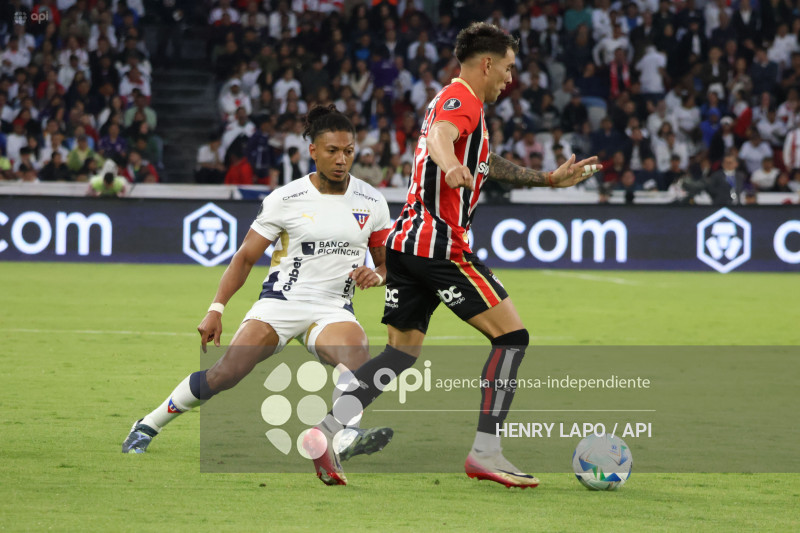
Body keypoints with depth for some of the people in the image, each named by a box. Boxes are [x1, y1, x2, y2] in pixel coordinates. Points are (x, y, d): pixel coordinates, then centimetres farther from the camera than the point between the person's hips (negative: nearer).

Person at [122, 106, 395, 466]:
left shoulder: (372, 202, 4)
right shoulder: (285, 200, -3)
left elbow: (387, 263, 16)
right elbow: (246, 257, 3)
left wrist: (375, 276, -9)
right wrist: (216, 309, -5)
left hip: (334, 310, 2)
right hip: (281, 301, -2)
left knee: (359, 359, -33)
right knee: (224, 374, -15)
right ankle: (147, 426, 3)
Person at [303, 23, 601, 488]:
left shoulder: (457, 101, 25)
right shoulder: (461, 99, -8)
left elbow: (487, 164, 39)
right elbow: (439, 134, -31)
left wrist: (550, 179, 42)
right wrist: (449, 163, -53)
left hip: (407, 241, 10)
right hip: (441, 245, -10)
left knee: (402, 352, 10)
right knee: (512, 336, -4)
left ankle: (328, 428, -8)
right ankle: (486, 452, -9)